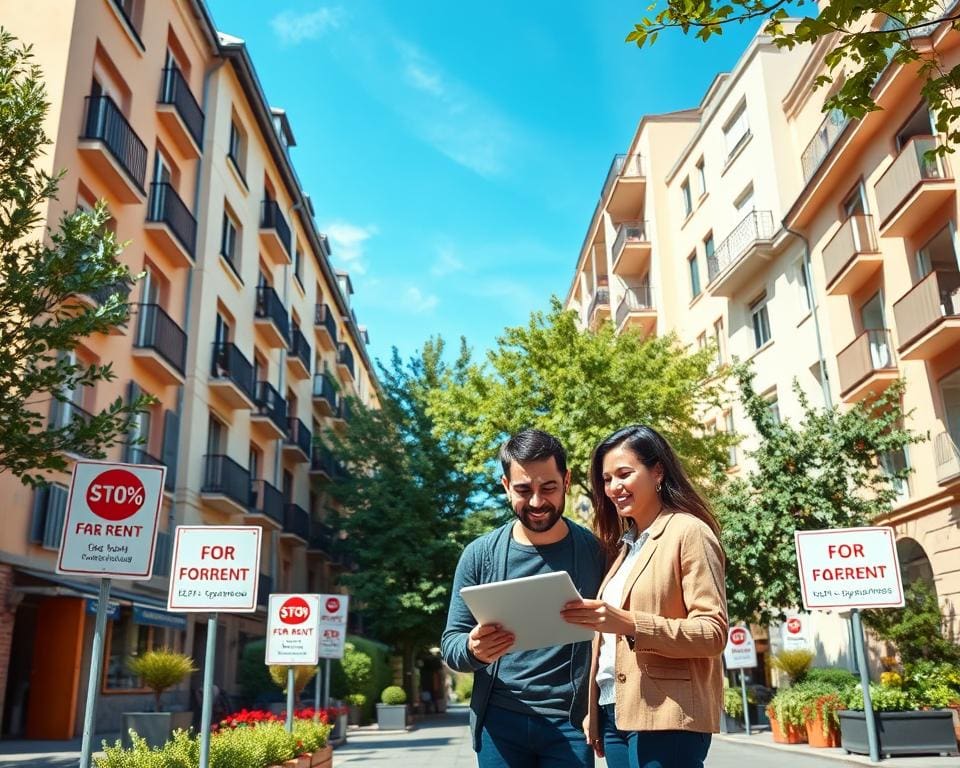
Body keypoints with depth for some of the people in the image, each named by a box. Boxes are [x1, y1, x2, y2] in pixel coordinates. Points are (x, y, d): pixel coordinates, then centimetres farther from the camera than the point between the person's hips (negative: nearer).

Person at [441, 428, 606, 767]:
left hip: (570, 722, -1)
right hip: (500, 721, 1)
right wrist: (472, 650, -19)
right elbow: (450, 641, 3)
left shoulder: (595, 550, 0)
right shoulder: (480, 554, 0)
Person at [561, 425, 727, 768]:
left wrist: (630, 624, -25)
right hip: (615, 713, 7)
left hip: (665, 716, -7)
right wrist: (594, 712, 10)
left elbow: (713, 632, -13)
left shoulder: (689, 532, -6)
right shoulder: (626, 545, 17)